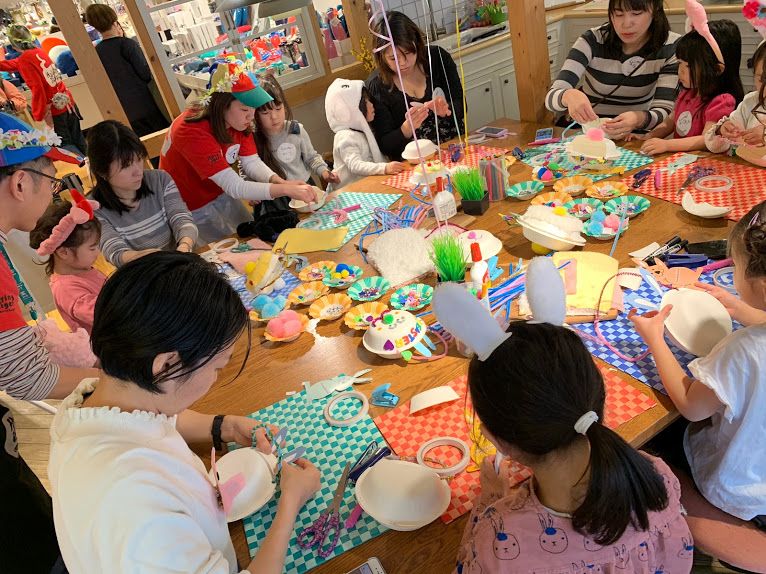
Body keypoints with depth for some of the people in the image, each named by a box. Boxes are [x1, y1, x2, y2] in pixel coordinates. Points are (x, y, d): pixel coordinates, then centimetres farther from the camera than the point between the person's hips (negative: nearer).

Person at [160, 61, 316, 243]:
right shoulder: (193, 132, -37)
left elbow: (252, 163, -14)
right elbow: (234, 187, -40)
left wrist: (281, 181, -34)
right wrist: (286, 190, -46)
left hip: (222, 194, 6)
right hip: (192, 207, -6)